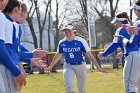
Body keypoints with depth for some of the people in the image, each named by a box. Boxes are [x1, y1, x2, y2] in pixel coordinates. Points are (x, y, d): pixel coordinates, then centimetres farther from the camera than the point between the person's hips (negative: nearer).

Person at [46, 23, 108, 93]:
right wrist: (50, 66, 23)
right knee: (68, 86, -20)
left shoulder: (81, 41, -15)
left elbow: (90, 56, -14)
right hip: (68, 66, 1)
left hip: (80, 66, -1)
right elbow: (58, 55, 14)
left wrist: (99, 68, -19)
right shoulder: (62, 43, -5)